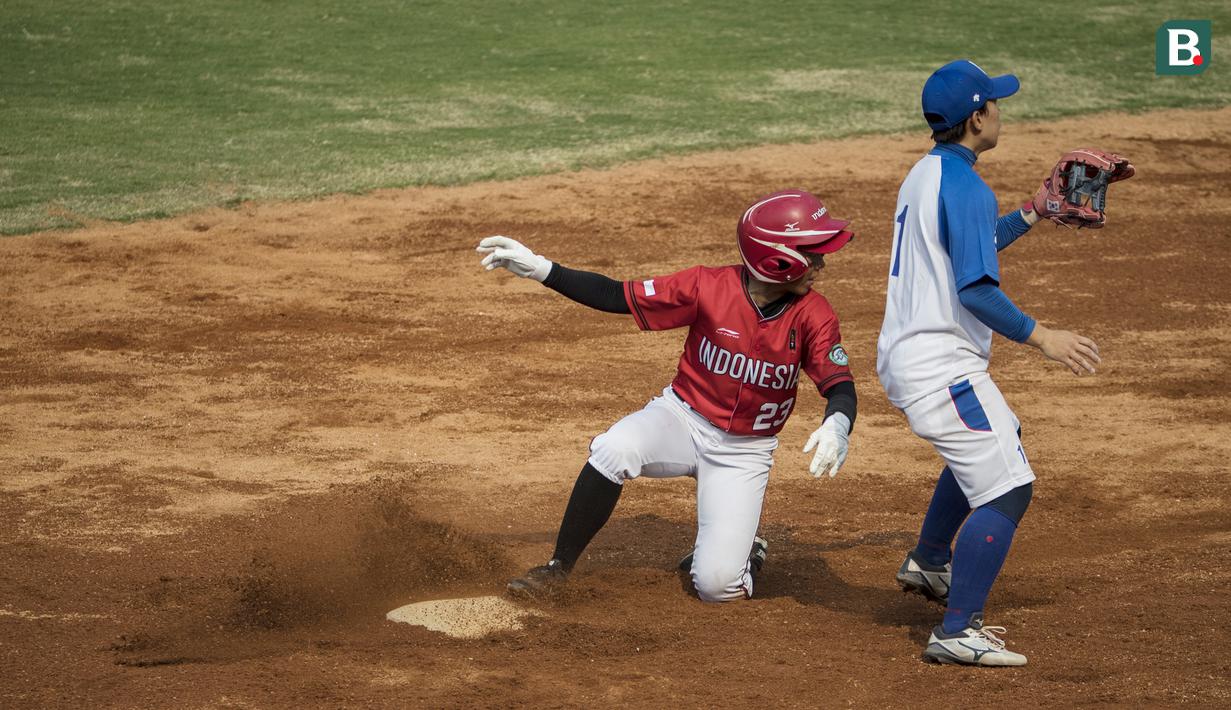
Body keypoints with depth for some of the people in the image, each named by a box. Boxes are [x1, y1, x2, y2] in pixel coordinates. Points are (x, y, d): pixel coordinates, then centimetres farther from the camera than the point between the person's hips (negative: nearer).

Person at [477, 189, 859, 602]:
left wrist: (837, 426, -43)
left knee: (716, 585, -15)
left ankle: (743, 553, 23)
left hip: (744, 452, 0)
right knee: (613, 451, -34)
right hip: (683, 419, 0)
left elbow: (839, 385, -18)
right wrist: (540, 270, -22)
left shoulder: (813, 315, -14)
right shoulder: (709, 287, -16)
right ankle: (558, 569, -18)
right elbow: (619, 297, -12)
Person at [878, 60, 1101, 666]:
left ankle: (929, 563, 44)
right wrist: (1040, 337, -23)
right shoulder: (965, 186, -18)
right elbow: (976, 291, -25)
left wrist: (1033, 213, 23)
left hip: (901, 359, 11)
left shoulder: (925, 175, 13)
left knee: (999, 441, 34)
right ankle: (957, 632, -17)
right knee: (1007, 489, -12)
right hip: (941, 370, -11)